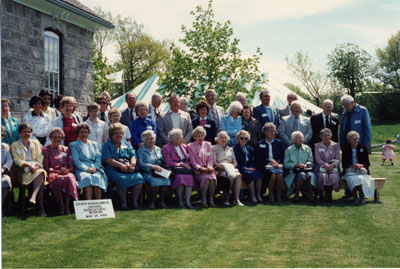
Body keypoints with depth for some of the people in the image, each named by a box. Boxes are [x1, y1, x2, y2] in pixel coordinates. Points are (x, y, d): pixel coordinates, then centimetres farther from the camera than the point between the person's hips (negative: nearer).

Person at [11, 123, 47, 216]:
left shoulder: (36, 143, 22)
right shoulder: (15, 145, 13)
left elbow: (40, 157, 13)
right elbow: (16, 160, 0)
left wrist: (36, 166, -10)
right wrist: (28, 165, -16)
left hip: (36, 167, 3)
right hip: (23, 170, -3)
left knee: (41, 172, -36)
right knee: (40, 174, -35)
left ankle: (33, 197, -50)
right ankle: (41, 207, -42)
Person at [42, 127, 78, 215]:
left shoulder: (66, 150, 21)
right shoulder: (45, 150, 14)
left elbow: (71, 166, 14)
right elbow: (45, 167, 5)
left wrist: (67, 170, -9)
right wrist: (58, 171, -10)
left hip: (66, 173, 2)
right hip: (52, 173, -2)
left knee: (69, 178, -36)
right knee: (58, 179, -39)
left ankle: (67, 205, -35)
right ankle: (60, 205, -33)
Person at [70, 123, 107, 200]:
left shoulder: (94, 144, 26)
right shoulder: (73, 145, 15)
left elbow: (98, 158, 15)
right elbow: (76, 160, 1)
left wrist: (95, 168, -7)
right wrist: (87, 169, -13)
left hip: (95, 169, 2)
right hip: (81, 169, -2)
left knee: (97, 177, -32)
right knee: (87, 177, -35)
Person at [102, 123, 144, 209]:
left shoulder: (127, 144, 25)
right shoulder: (107, 145, 11)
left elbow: (133, 156, 12)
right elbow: (108, 160, -4)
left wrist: (132, 164, -11)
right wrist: (120, 165, -18)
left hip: (129, 169, 4)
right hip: (114, 170, -4)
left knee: (139, 177, -26)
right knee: (122, 179, -36)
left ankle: (134, 201, -16)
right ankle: (123, 202, -21)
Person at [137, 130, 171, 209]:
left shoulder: (158, 149, 23)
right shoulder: (141, 151, 9)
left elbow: (163, 162, 18)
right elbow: (140, 164, -6)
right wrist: (153, 167, -19)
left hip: (159, 172, 4)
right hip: (147, 173, -4)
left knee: (166, 179, -29)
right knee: (155, 180, -36)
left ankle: (162, 201, -19)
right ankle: (152, 202, -20)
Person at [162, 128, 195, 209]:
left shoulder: (184, 146, 19)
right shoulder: (166, 148, 3)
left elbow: (190, 159, 18)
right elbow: (168, 163, -7)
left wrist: (186, 164, -4)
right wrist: (181, 164, -9)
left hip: (185, 168, 4)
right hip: (174, 170, -4)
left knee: (189, 176, -29)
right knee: (180, 176, -35)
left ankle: (187, 200, -32)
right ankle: (180, 201, -21)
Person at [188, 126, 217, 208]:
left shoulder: (208, 145, 16)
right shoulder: (191, 146, 6)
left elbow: (210, 159, 11)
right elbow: (193, 161, -1)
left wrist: (209, 167, -10)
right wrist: (200, 168, -18)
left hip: (208, 169, 3)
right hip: (198, 171, -3)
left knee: (213, 177, -30)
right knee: (206, 177, -34)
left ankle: (211, 199, -19)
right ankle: (203, 199, -23)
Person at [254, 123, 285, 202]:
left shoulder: (278, 143, 21)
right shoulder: (259, 144, 12)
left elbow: (283, 156, 14)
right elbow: (258, 159, 2)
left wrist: (277, 163, -6)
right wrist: (269, 162, -10)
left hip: (277, 165, 2)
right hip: (265, 166, -2)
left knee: (280, 173, -32)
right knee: (272, 173, -34)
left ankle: (278, 195, -22)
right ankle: (271, 195, -21)